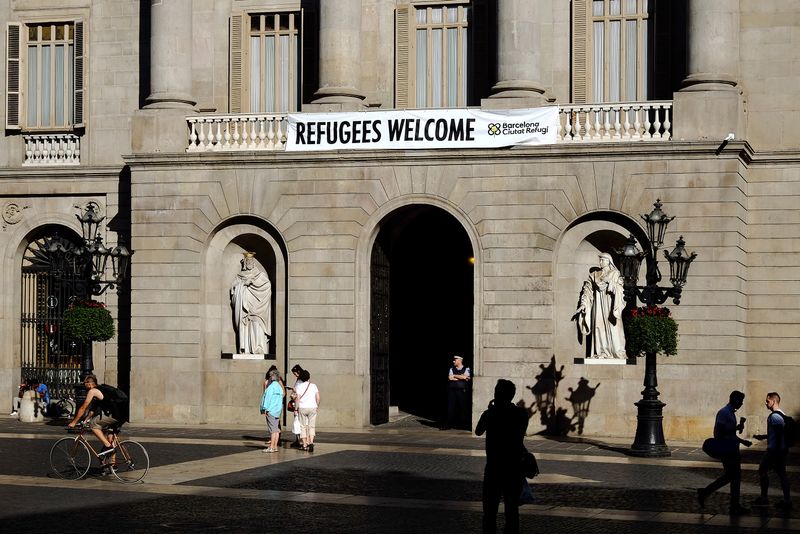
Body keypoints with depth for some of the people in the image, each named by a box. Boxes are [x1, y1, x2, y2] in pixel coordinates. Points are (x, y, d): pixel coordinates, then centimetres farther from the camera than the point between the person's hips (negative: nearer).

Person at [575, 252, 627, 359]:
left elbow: (619, 290, -4)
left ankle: (616, 351, -6)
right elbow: (588, 290, 10)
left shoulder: (615, 274, 6)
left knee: (612, 326, -8)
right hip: (598, 304, 3)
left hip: (610, 303, -3)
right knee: (599, 327, -2)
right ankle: (602, 352, -2)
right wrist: (584, 304, 1)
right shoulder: (594, 275, 14)